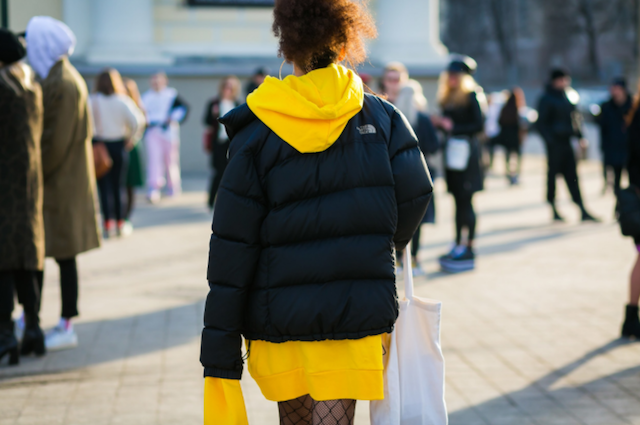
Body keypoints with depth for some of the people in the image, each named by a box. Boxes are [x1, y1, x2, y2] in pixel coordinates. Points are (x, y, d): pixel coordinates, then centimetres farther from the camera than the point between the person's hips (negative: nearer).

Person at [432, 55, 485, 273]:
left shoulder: (471, 96, -8)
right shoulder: (447, 98, 14)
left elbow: (479, 125, -14)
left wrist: (453, 127, -15)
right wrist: (439, 123, 0)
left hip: (466, 153, -7)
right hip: (452, 152, 7)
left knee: (465, 201, -5)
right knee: (458, 201, 10)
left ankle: (468, 251, -2)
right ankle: (459, 246, 14)